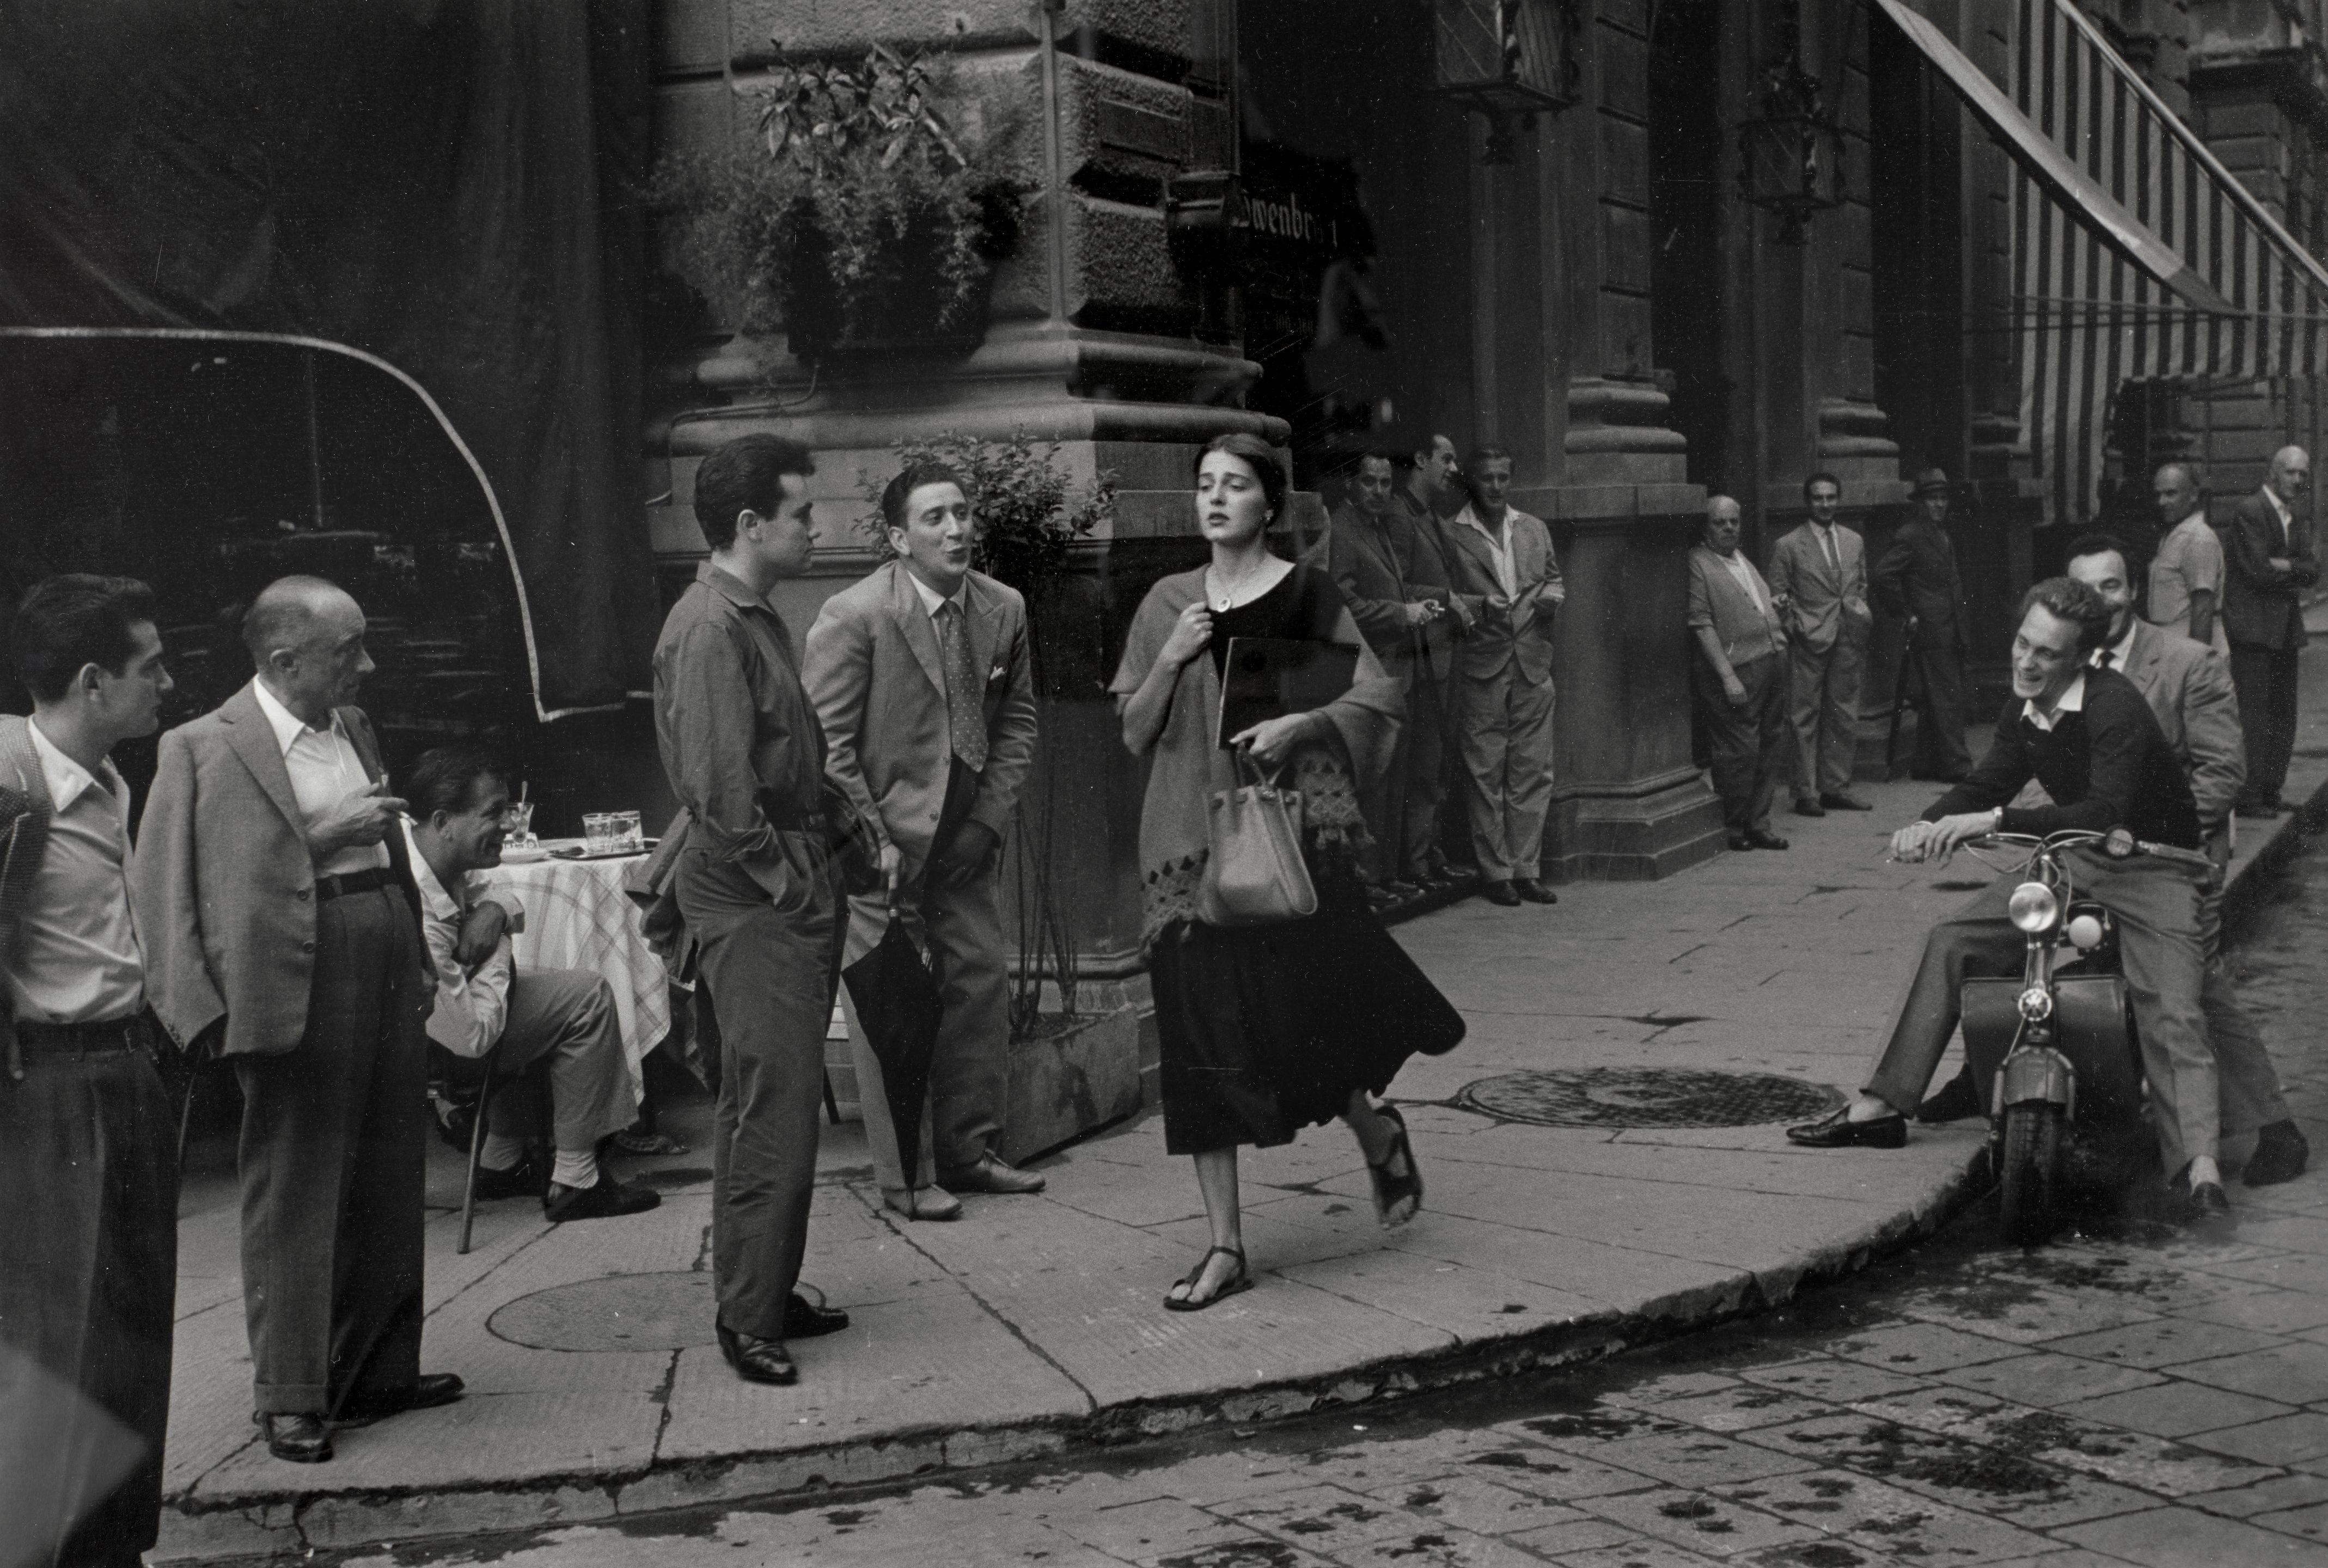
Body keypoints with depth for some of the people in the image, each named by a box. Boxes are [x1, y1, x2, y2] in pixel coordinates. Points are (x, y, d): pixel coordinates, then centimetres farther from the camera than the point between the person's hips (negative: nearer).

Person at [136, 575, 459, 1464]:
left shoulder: (353, 727, 14)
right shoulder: (206, 749, -9)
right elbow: (174, 883, -14)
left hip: (387, 986, 8)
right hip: (299, 998, -7)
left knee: (388, 1194, 14)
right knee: (295, 1198, -1)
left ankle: (379, 1373, 27)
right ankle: (292, 1398, 9)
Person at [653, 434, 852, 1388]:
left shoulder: (756, 619, 16)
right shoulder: (710, 628, -16)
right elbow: (718, 787, -22)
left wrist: (818, 867, 13)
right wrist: (782, 879, -16)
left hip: (789, 886, 10)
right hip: (750, 891, -10)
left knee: (775, 1099, 15)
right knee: (772, 1104, -7)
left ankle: (769, 1295, 24)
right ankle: (748, 1319, -1)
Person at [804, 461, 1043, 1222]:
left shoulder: (1003, 610, 1)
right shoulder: (852, 617, -15)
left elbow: (1017, 722, 10)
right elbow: (825, 743, -13)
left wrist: (991, 818, 0)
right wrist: (872, 840, -15)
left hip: (965, 842, 6)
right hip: (878, 843, -5)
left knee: (982, 987, 9)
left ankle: (970, 1151, 24)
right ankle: (903, 1175, 9)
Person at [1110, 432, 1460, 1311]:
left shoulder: (1304, 594, 0)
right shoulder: (1168, 604, 10)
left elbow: (1378, 693, -1)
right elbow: (1135, 736, 10)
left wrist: (1298, 723, -16)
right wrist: (1170, 662, -6)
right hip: (1190, 834, 4)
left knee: (1295, 1015, -8)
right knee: (1202, 1034, 1)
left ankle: (1378, 1135, 26)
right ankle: (1225, 1246, 8)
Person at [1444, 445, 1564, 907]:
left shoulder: (1535, 530, 14)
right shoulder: (1451, 535, -1)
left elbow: (1554, 579, 23)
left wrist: (1551, 596, 2)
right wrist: (1479, 605, -16)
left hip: (1533, 663, 4)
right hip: (1480, 665, -4)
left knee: (1532, 770, 4)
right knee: (1485, 772, -1)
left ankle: (1526, 869, 10)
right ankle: (1494, 872, 6)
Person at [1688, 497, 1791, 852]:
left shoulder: (1742, 558, 19)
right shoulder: (1698, 563, -7)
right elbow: (1702, 625, -13)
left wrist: (1776, 606, 13)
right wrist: (1727, 676, -18)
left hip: (1773, 661, 8)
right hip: (1737, 670, -8)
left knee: (1770, 749, 9)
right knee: (1739, 750, -7)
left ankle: (1758, 825, 18)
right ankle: (1732, 829, 6)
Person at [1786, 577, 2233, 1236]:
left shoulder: (2114, 706, -24)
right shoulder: (2024, 712, 1)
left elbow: (2105, 812, -34)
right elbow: (1986, 785, 9)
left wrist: (1995, 821, -40)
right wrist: (1930, 825, -13)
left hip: (2154, 867, -7)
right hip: (2072, 861, 7)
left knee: (2172, 1014, -26)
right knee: (1951, 941, 0)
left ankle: (2199, 1173, -36)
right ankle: (1880, 1106, 6)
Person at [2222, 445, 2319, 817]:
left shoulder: (2297, 522, 17)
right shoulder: (2249, 511, -10)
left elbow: (2313, 571, 5)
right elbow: (2259, 570, -17)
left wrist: (2283, 566, -12)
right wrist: (2296, 572, -3)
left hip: (2286, 631, 9)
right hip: (2254, 629, -9)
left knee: (2283, 716, 10)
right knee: (2253, 717, -10)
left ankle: (2269, 791, 18)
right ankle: (2248, 797, -8)